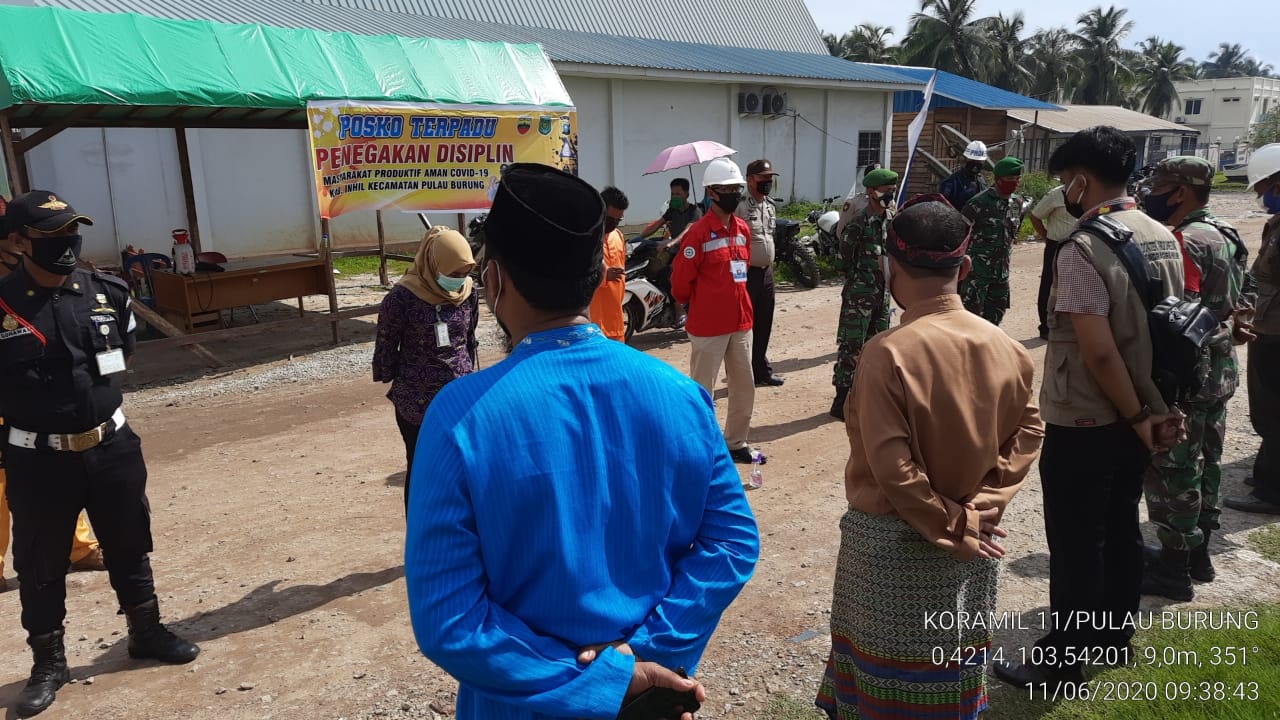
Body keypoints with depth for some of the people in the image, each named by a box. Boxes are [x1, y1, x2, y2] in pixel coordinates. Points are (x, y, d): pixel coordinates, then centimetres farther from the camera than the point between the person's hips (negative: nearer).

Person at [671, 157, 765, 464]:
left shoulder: (743, 228, 7)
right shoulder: (698, 232, -16)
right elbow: (680, 281, -12)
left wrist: (737, 304, 16)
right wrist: (700, 306, 3)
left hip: (741, 321, 7)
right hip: (708, 326, -7)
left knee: (744, 387, 16)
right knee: (702, 392, 4)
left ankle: (736, 443, 32)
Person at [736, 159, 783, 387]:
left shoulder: (770, 205, 12)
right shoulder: (739, 206, -16)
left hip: (766, 272, 8)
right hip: (746, 273, -8)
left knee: (763, 325, 15)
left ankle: (761, 371, 28)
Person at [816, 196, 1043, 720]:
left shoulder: (888, 352, -23)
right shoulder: (1005, 348, -5)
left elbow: (892, 465, -22)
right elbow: (1027, 434, 0)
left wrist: (951, 527, -10)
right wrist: (980, 509, -2)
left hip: (894, 541, -5)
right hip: (971, 545, 5)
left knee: (889, 677, 13)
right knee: (955, 666, 23)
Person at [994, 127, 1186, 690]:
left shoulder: (1082, 249, -22)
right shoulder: (1164, 238, 6)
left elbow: (1098, 352, -25)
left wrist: (1138, 415, -13)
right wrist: (1161, 409, 13)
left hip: (1082, 422, -8)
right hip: (1135, 418, 8)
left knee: (1075, 544, 3)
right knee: (1121, 529, 20)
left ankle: (1061, 662, 16)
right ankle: (1114, 636, 37)